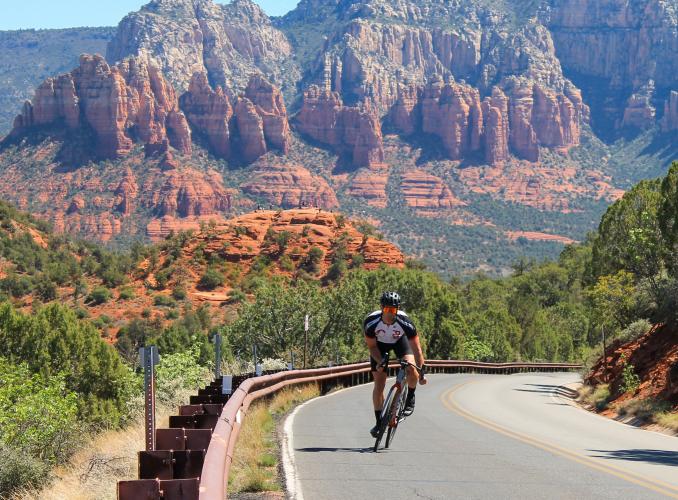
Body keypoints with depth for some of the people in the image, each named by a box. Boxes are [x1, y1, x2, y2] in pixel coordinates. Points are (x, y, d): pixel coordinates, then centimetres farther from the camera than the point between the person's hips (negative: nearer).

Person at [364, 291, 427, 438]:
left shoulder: (405, 322, -36)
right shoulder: (371, 322, -34)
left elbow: (416, 348, -29)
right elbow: (371, 346, -16)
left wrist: (422, 372, -31)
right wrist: (380, 362, -29)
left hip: (400, 340, 0)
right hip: (379, 343, 0)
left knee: (411, 369, -27)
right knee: (379, 384, -6)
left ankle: (410, 399, 2)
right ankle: (379, 422, 5)